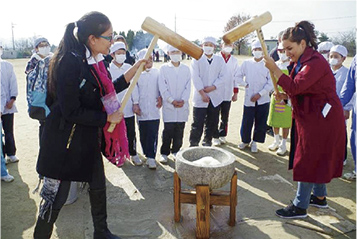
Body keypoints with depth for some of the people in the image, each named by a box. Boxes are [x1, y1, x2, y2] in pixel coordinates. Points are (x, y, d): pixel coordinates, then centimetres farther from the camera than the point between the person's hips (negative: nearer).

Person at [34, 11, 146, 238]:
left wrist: (135, 69, 7)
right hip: (65, 143, -9)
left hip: (89, 140, 9)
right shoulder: (69, 62, -24)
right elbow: (72, 111, -25)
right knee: (56, 196, 6)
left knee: (98, 186, 20)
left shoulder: (95, 61, 3)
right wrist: (108, 117, -16)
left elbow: (109, 89, 15)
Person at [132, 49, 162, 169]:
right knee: (143, 134, 6)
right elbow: (134, 88, 2)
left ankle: (151, 157, -1)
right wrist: (135, 103, -3)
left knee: (153, 134, -5)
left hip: (154, 109, 0)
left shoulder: (157, 72, 7)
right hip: (141, 109, 0)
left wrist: (160, 97, -2)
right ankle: (148, 155, 21)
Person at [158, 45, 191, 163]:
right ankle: (164, 153, 11)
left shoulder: (186, 69, 9)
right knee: (168, 130, -1)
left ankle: (176, 151, 22)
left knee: (179, 130, 7)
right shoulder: (164, 68, 3)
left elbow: (188, 87, 4)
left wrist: (183, 100, -10)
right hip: (168, 105, -2)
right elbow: (163, 87, -2)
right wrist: (172, 101, -11)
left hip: (183, 105, 2)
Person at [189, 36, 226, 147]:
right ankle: (193, 145, 9)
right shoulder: (196, 60, 1)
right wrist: (202, 93, -14)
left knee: (212, 123, 10)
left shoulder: (220, 60, 8)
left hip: (215, 97, 3)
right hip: (200, 97, -2)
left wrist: (212, 87, -13)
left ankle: (207, 143, 26)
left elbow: (222, 77, 1)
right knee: (197, 123, -2)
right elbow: (196, 78, -6)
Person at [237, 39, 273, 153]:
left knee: (260, 123, 6)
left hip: (263, 99, -1)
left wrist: (260, 94, -12)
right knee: (246, 121, 5)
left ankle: (254, 142, 24)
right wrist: (245, 84, -2)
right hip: (249, 99, 1)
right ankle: (245, 140, 26)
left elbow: (271, 83, -5)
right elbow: (239, 76, 13)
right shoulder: (246, 63, 4)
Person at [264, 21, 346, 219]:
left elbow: (295, 87, -30)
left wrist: (274, 68, -25)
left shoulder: (315, 62, -22)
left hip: (321, 119, -10)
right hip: (311, 116, 10)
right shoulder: (300, 61, 10)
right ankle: (319, 197, 34)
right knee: (317, 159, 19)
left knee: (309, 160, -3)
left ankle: (300, 206, 8)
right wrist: (284, 95, -4)